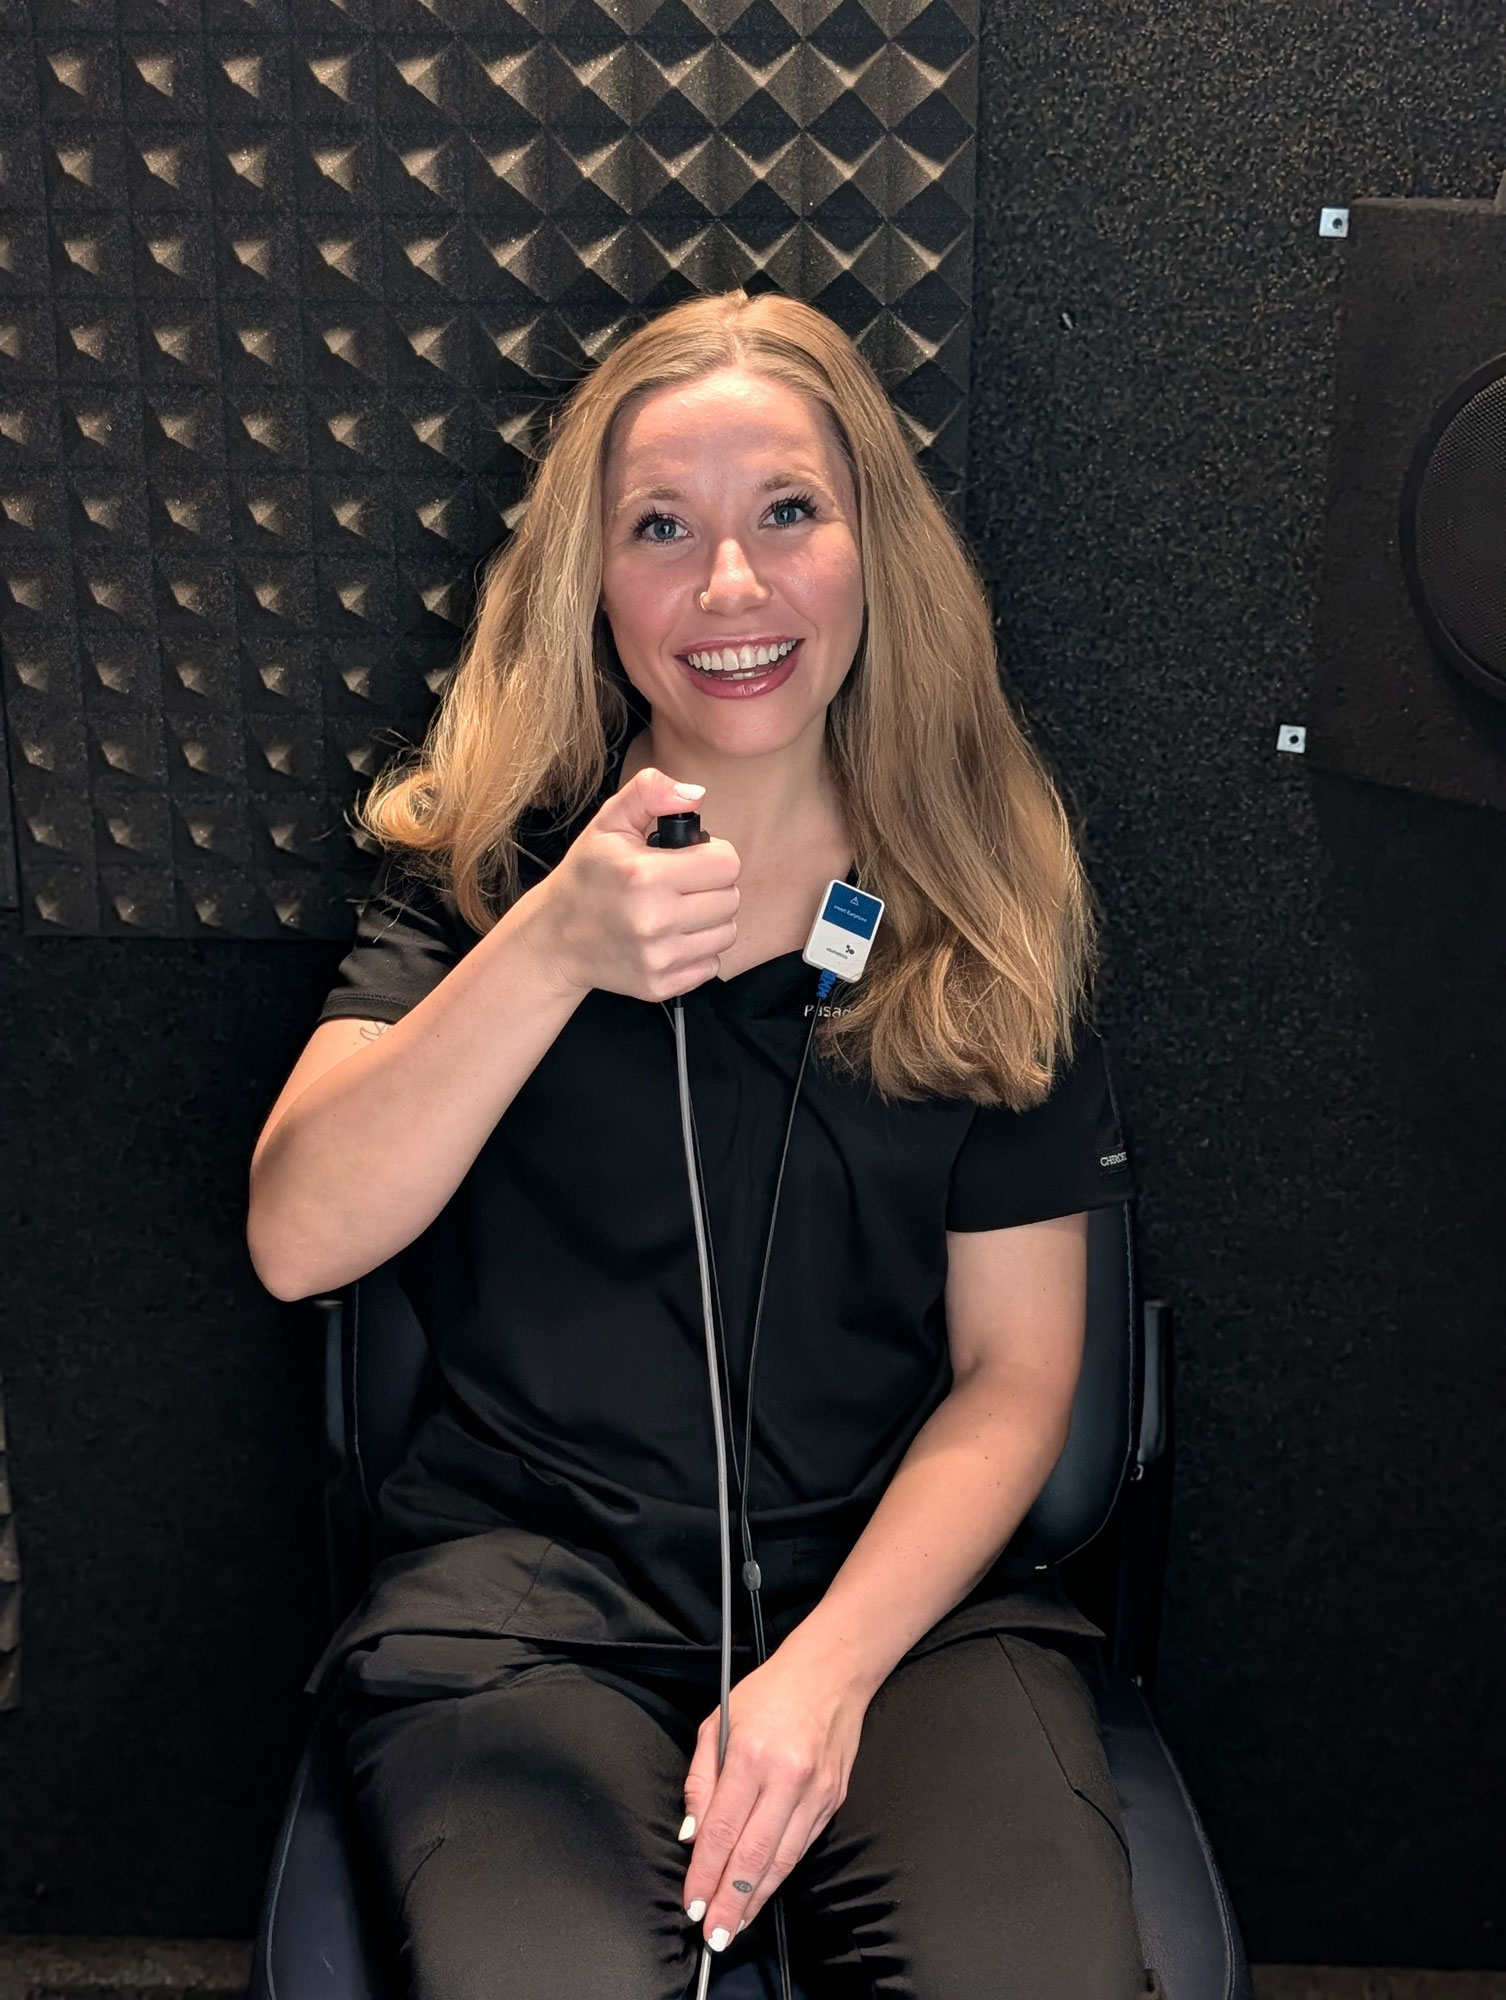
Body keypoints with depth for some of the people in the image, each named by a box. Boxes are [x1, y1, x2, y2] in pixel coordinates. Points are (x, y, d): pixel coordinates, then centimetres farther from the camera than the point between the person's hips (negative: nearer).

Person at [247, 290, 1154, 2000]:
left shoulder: (985, 904, 4)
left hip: (901, 1585, 1)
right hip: (528, 1580, 0)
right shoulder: (480, 858, 3)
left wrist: (830, 1667, -11)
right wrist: (553, 952, -25)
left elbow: (1016, 1365, 3)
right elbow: (295, 1242, -11)